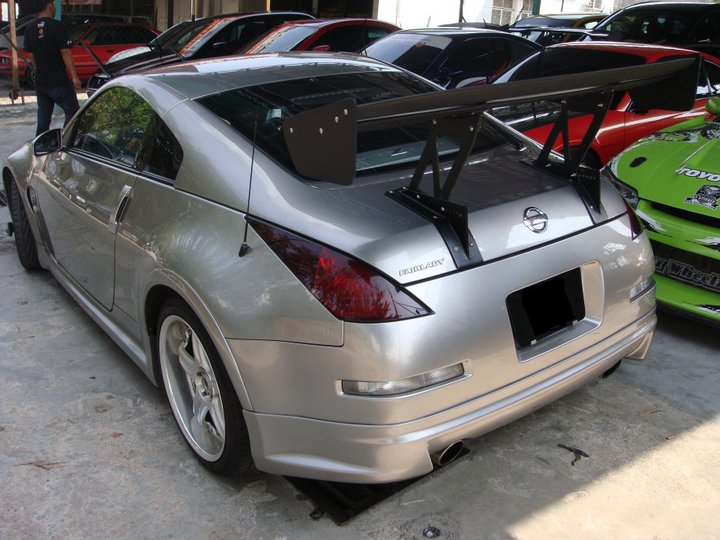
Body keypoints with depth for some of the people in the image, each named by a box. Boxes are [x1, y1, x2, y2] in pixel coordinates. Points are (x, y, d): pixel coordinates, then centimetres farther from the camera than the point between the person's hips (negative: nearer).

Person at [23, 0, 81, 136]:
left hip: (40, 82, 7)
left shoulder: (29, 28, 8)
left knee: (43, 118, 13)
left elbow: (30, 55, 11)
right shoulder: (57, 26, -11)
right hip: (59, 82, -7)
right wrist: (74, 76, -13)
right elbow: (65, 52, -14)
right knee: (73, 112, 0)